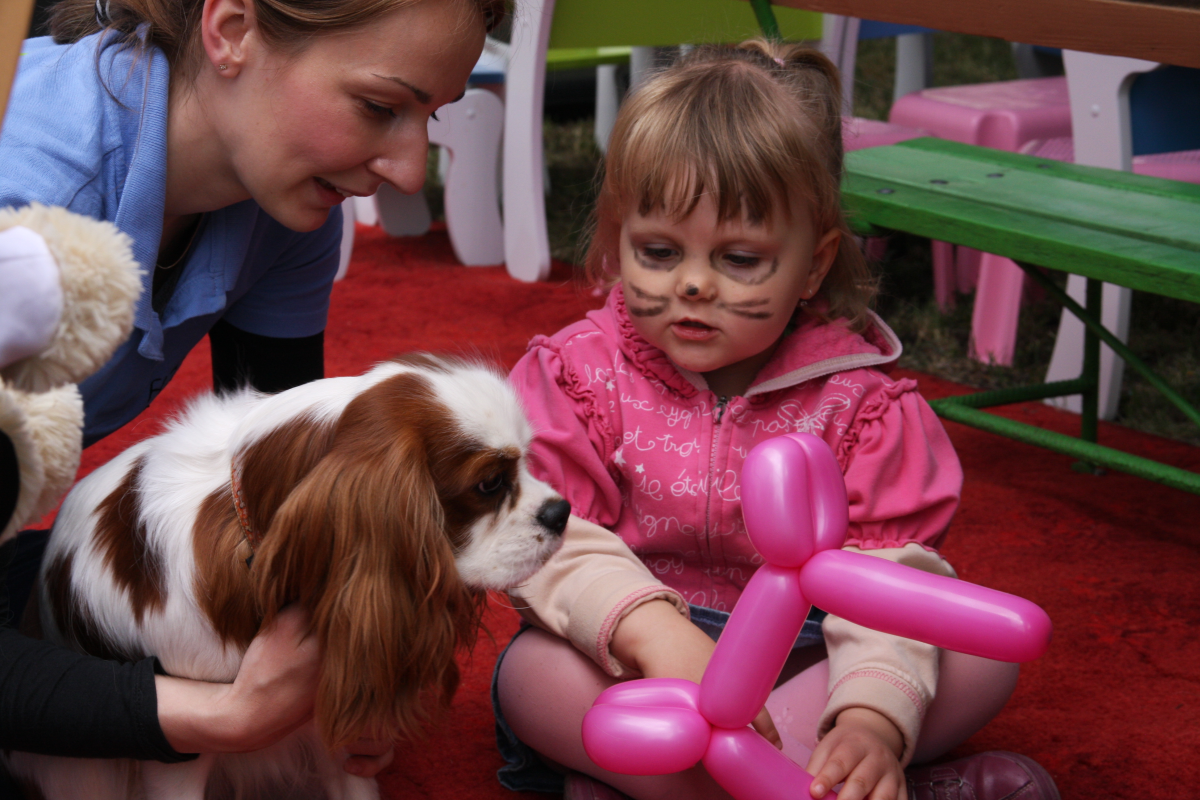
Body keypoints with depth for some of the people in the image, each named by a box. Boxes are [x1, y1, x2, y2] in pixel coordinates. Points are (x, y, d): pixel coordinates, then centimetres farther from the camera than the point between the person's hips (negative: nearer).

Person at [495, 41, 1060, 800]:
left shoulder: (858, 399, -7)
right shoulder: (578, 373, -7)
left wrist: (874, 715, -35)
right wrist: (652, 630, -37)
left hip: (802, 663, 2)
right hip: (634, 660, -1)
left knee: (985, 654, -20)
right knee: (533, 674, -31)